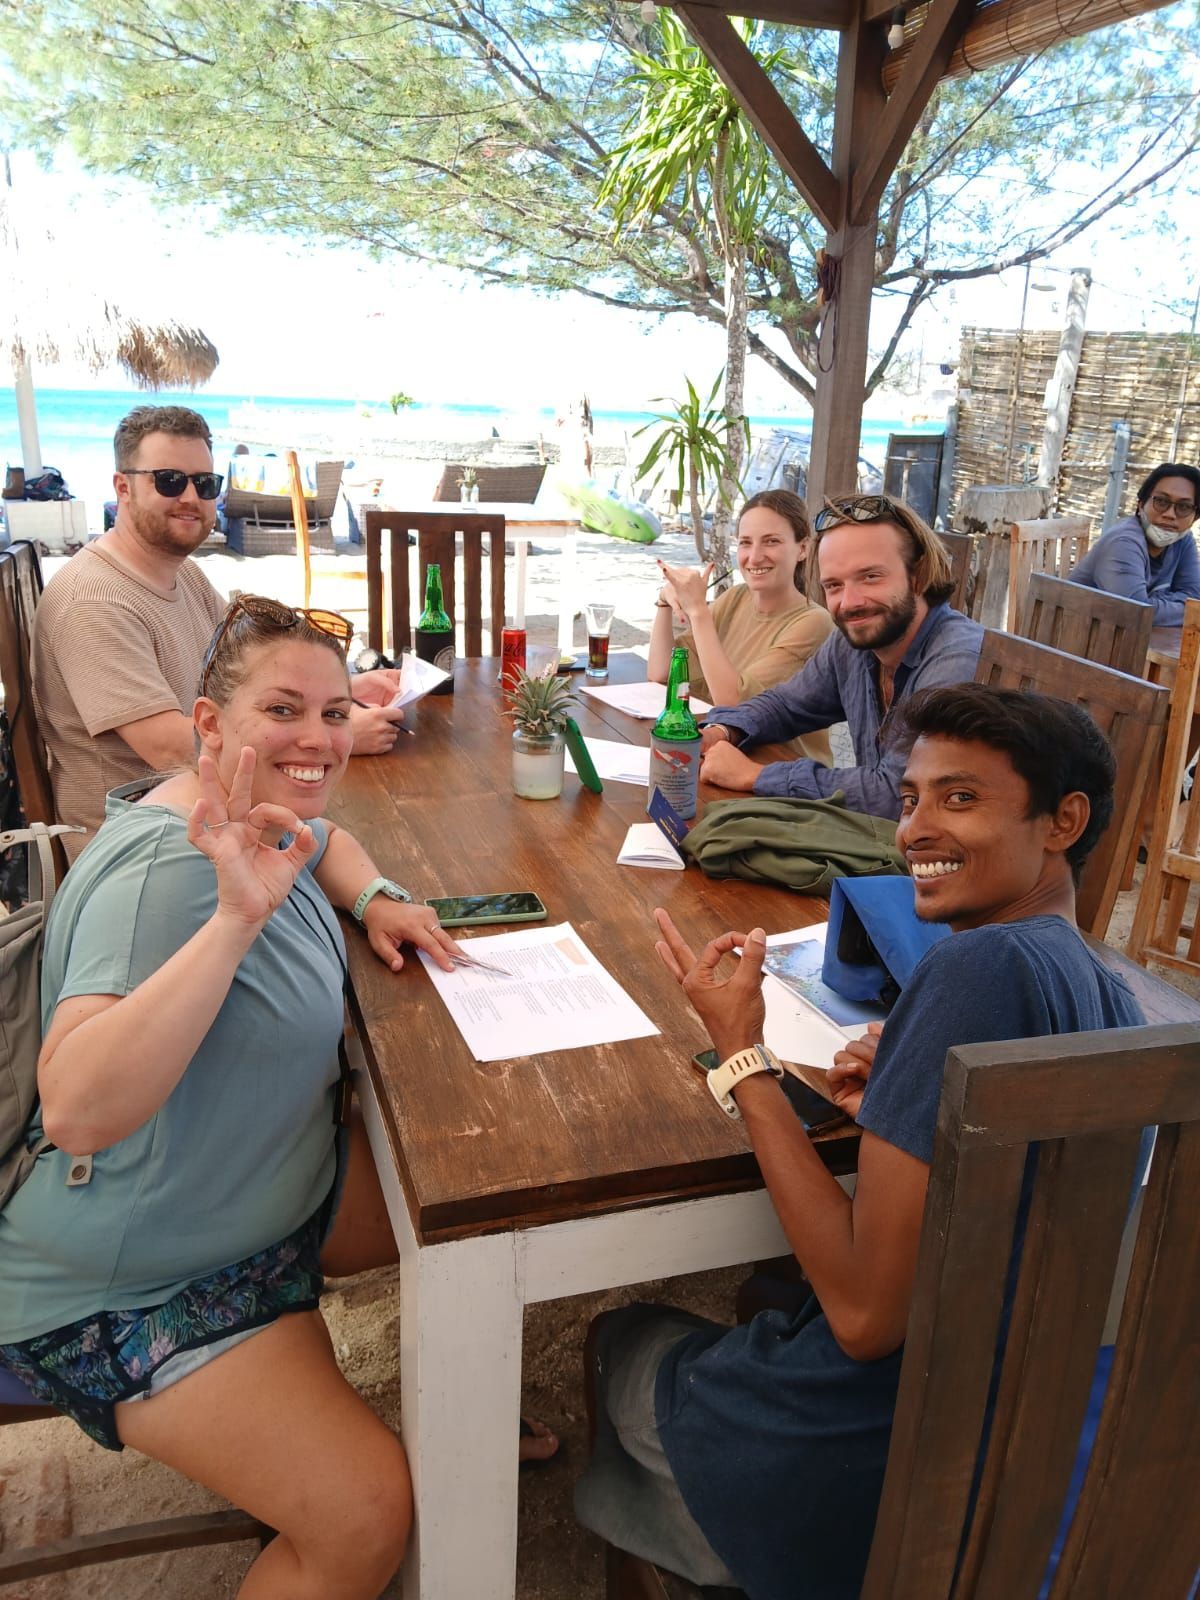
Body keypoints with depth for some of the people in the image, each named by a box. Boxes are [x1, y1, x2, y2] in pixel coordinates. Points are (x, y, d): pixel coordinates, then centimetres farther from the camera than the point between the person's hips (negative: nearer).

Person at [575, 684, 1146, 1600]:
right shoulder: (1113, 1000, 0)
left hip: (861, 1479, -7)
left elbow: (865, 1315, -26)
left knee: (626, 1342, 21)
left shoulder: (985, 965, -27)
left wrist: (742, 1052, -21)